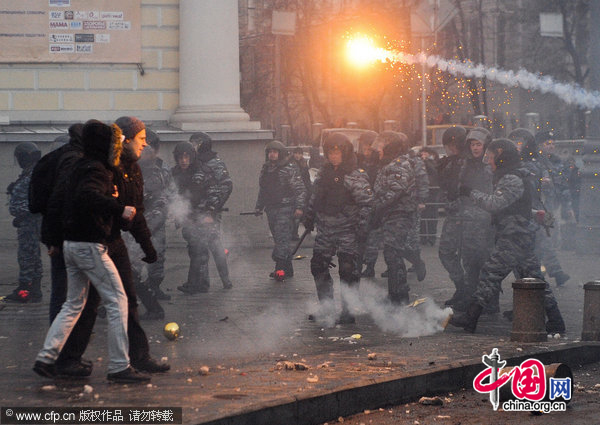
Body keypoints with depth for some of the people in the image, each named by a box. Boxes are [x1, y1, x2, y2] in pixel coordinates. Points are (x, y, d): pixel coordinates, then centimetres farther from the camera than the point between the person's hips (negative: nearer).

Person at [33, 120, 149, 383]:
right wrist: (119, 209, -33)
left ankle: (46, 358, 12)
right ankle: (119, 367, -6)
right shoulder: (95, 170, -15)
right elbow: (87, 196, -34)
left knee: (74, 303, 17)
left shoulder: (82, 167, 15)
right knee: (117, 301, -5)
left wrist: (108, 196, 9)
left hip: (72, 243, 10)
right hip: (90, 245, -10)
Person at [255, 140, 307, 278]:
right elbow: (262, 190, 27)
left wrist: (299, 207, -15)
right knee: (279, 239, 7)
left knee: (282, 237, -16)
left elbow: (300, 189, -7)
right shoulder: (265, 169, 17)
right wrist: (258, 206, 23)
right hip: (271, 209, 7)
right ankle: (287, 269, 11)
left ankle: (280, 266, -23)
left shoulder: (290, 168, -4)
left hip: (285, 208, -7)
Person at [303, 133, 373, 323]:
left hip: (347, 230, -7)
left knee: (348, 271, -5)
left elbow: (366, 203, -14)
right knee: (318, 266, 10)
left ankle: (348, 311, 2)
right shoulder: (324, 172, 11)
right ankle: (326, 307, 23)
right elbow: (314, 197, 22)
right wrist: (309, 218, 23)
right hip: (325, 228, 7)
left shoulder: (356, 176, -11)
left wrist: (362, 227, -19)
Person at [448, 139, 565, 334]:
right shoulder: (515, 177, 18)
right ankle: (555, 322, 10)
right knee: (533, 278, 10)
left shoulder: (512, 180, -15)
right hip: (525, 237, 10)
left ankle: (470, 318, -8)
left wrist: (471, 193, -14)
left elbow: (495, 203, -22)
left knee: (491, 274, -8)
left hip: (513, 236, -10)